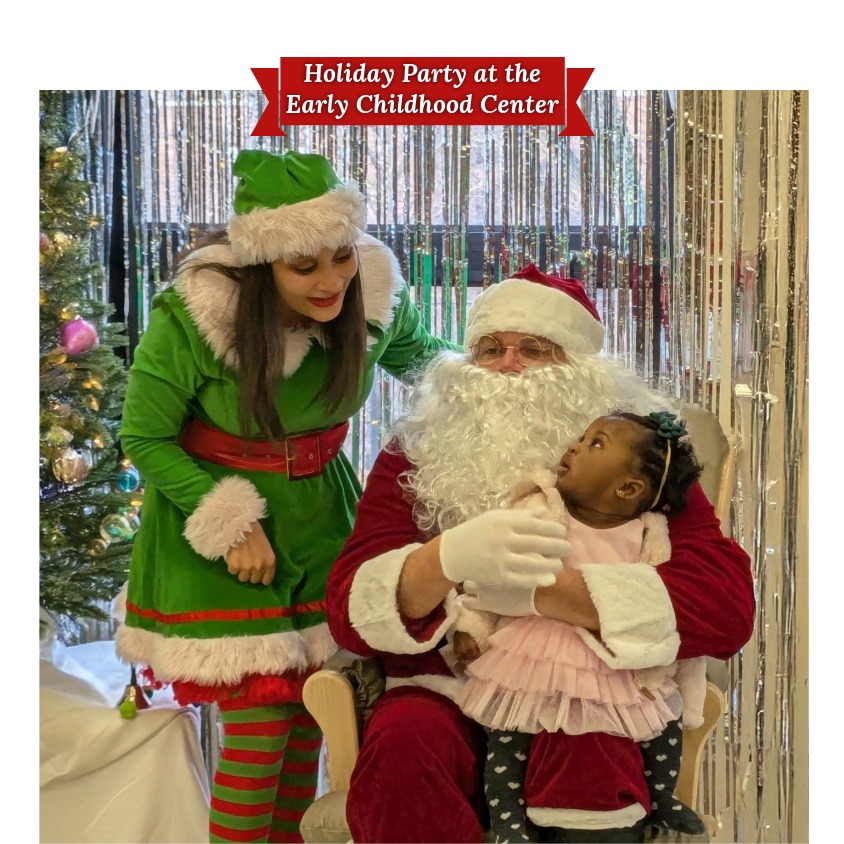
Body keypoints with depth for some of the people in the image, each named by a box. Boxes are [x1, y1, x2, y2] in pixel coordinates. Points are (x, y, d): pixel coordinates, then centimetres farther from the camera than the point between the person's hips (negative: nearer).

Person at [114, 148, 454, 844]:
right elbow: (145, 438, -11)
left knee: (311, 705, 12)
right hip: (217, 513, -4)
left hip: (320, 515, 4)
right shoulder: (187, 319, -26)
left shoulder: (377, 294, -15)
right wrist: (230, 522, -17)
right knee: (259, 719, -7)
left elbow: (417, 351, 10)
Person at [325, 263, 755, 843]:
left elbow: (727, 605, -11)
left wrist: (539, 588, -21)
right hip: (445, 693, 2)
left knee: (589, 755, -33)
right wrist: (447, 557, -30)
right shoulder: (416, 456, 6)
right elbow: (351, 610, -6)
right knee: (402, 740, -30)